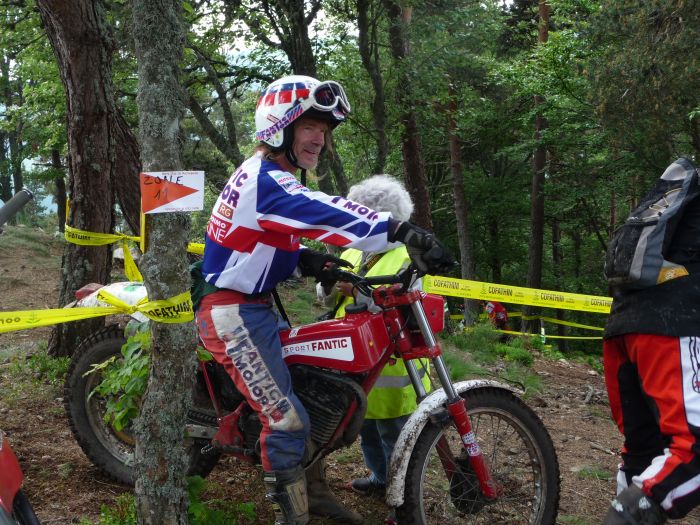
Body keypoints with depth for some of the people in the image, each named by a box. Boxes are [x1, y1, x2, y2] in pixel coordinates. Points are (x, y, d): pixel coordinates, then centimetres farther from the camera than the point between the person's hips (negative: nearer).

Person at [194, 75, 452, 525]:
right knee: (286, 419, -12)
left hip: (255, 307, 11)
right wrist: (398, 230, -48)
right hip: (233, 314, -11)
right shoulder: (265, 180, -21)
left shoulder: (272, 176, 13)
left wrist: (308, 260, -2)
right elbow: (325, 213, -37)